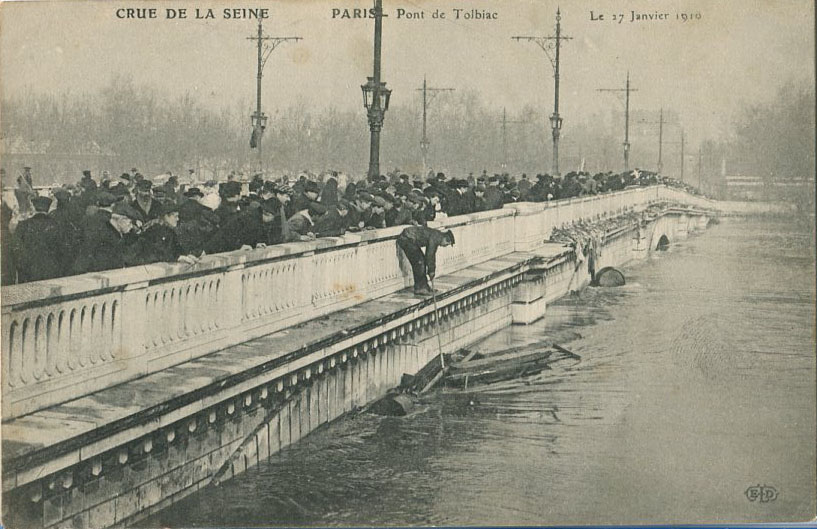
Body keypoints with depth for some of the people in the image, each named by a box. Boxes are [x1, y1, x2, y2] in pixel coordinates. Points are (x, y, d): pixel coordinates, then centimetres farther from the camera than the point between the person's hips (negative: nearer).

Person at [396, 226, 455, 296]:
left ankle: (423, 286, 17)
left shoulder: (437, 236, 13)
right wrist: (431, 272, -5)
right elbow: (429, 256, -15)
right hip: (407, 239, -10)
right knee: (419, 262, -9)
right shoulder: (434, 237, -17)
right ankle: (419, 289, -4)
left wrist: (432, 271, 24)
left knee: (420, 262, 12)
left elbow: (432, 255, 22)